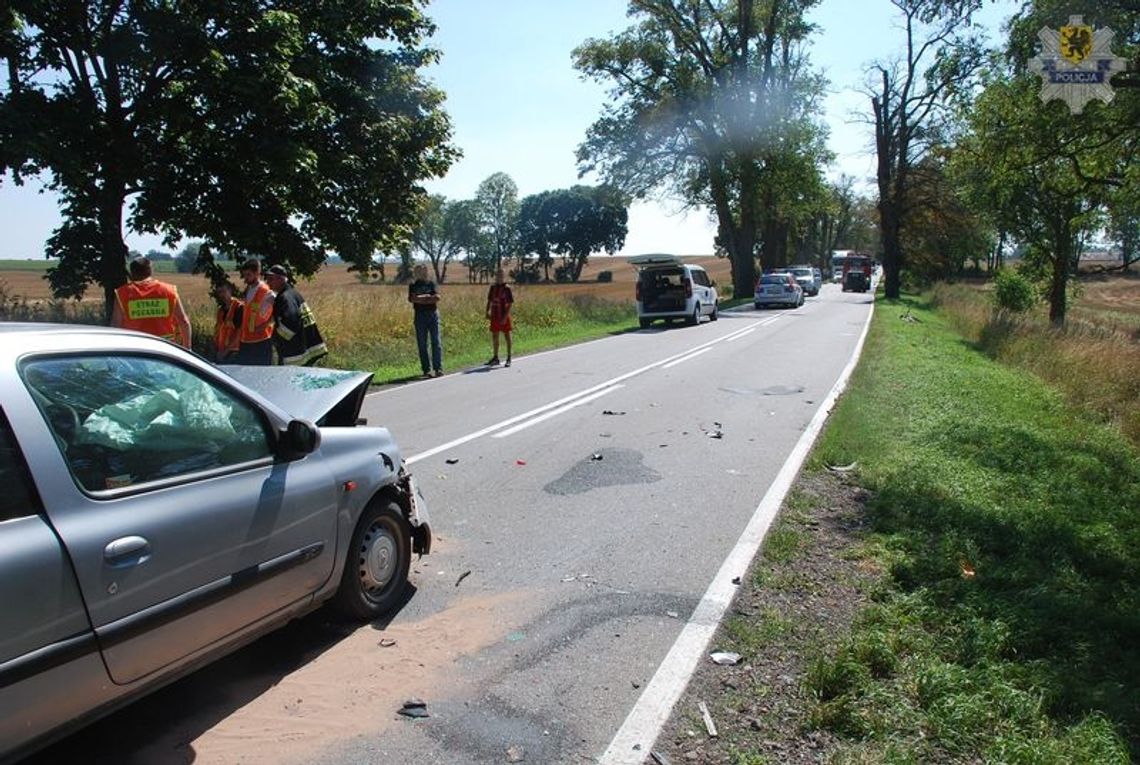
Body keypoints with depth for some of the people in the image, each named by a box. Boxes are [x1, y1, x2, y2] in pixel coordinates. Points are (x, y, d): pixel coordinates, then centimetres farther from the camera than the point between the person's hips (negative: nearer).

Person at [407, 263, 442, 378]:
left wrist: (421, 299, -10)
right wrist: (428, 297, -10)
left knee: (436, 342, -4)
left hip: (433, 314, 0)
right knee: (422, 344, 1)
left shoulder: (431, 283, 9)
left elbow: (437, 297, -6)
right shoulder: (413, 285, 7)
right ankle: (426, 370, 6)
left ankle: (438, 368, -3)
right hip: (420, 315, 0)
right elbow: (412, 299, -10)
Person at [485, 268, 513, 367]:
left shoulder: (506, 288, -9)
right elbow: (489, 301, 15)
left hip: (504, 317, -6)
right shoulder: (493, 287, 7)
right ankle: (495, 358, 20)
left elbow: (510, 303, -12)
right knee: (494, 337, 10)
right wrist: (487, 312, 4)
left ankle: (508, 359, 10)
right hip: (495, 316, 6)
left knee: (507, 336, 3)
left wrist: (505, 316, -18)